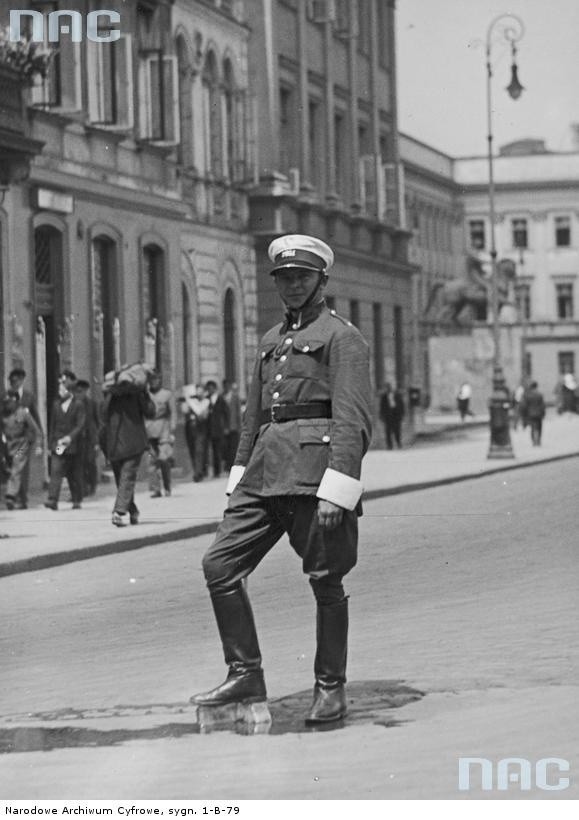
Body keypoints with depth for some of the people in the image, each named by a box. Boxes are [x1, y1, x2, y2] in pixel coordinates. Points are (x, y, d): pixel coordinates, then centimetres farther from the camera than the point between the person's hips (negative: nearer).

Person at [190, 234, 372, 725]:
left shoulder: (342, 337, -1)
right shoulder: (271, 342, 22)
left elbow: (353, 420, -11)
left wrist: (336, 490, -20)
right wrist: (239, 479, 20)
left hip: (315, 466, -7)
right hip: (266, 471, 7)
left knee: (325, 581, 0)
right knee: (219, 564, -2)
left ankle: (331, 688, 12)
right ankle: (246, 676, 6)